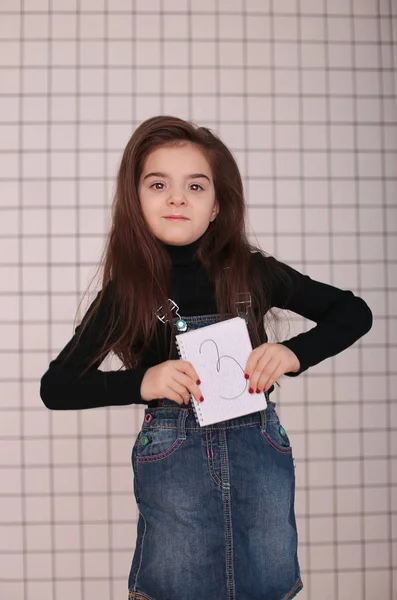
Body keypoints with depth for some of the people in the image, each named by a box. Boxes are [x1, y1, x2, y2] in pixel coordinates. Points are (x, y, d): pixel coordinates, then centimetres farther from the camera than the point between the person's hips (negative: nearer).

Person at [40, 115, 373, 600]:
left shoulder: (252, 273, -2)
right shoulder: (126, 293, -4)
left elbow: (354, 313, 7)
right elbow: (54, 387, 0)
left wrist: (295, 352, -11)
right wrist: (140, 382, -16)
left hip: (259, 450, 2)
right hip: (171, 459, -1)